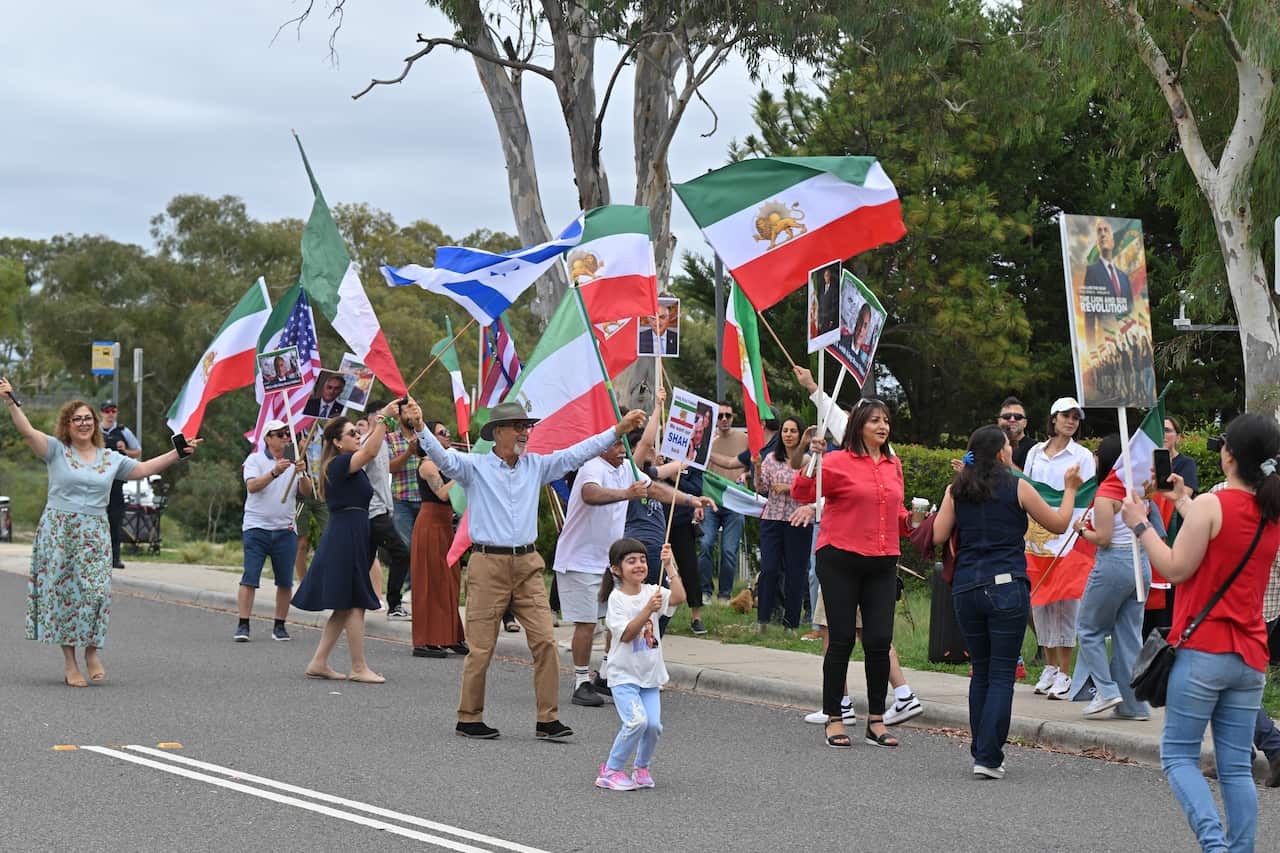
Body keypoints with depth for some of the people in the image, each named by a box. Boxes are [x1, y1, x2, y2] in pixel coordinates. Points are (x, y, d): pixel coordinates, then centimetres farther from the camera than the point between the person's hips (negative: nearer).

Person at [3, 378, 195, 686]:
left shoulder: (111, 458, 13)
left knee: (96, 590, -10)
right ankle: (69, 661, 7)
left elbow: (142, 469, 20)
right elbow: (27, 432, -10)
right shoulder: (57, 451, 2)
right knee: (63, 592, -1)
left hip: (94, 534, 2)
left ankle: (92, 650, 9)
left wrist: (178, 453, 18)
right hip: (59, 531, -2)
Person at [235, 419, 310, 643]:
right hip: (256, 527, -3)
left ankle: (279, 626, 12)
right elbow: (252, 486, -15)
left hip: (285, 529, 3)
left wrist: (302, 474, -19)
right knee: (250, 578, -8)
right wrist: (275, 472, -28)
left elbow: (306, 491, 1)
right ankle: (242, 626, -7)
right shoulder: (255, 460, 2)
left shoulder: (294, 462, 12)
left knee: (285, 582, 3)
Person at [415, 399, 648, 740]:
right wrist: (420, 428, -32)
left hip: (527, 565, 4)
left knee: (545, 641, -3)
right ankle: (469, 719, 12)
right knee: (481, 646, -1)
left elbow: (577, 453, 12)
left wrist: (618, 430, 7)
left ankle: (547, 719, 3)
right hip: (488, 563, -4)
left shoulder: (536, 466, 12)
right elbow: (442, 457, -15)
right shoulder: (474, 467, 0)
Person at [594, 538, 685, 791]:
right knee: (636, 721, -20)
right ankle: (610, 770, -5)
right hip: (624, 675, -5)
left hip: (651, 674, 5)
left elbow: (678, 597, -14)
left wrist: (669, 566, -16)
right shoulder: (616, 598, -9)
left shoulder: (651, 591, 4)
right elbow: (626, 634, -18)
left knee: (654, 724, -6)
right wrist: (648, 610, -26)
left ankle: (641, 768, 20)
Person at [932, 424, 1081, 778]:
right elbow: (1059, 524, 7)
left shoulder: (956, 490, 7)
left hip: (966, 588, 4)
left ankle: (980, 752, 17)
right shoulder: (1017, 488, -2)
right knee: (1002, 675, -1)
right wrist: (1070, 489, 21)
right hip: (1006, 587, -4)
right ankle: (988, 758, -8)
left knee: (980, 671, 16)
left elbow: (938, 536, 5)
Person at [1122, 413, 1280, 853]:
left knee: (1178, 754, 2)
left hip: (1203, 650, -6)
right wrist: (1185, 504, 31)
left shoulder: (1211, 504, -13)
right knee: (1236, 766, 8)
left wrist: (1140, 524, 0)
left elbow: (1176, 568, -11)